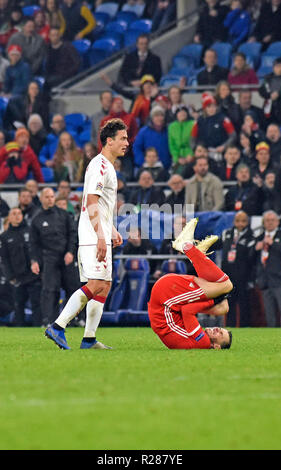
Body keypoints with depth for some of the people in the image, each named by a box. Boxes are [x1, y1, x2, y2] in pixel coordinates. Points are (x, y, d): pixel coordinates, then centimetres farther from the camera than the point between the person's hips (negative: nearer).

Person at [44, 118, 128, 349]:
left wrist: (112, 231, 27)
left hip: (101, 236, 11)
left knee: (104, 285, 7)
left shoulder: (108, 167, 20)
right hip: (93, 237, -11)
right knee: (96, 284, -18)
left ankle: (89, 339, 7)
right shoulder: (100, 166, -12)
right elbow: (91, 203, -20)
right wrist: (101, 237, -25)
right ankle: (57, 326, -20)